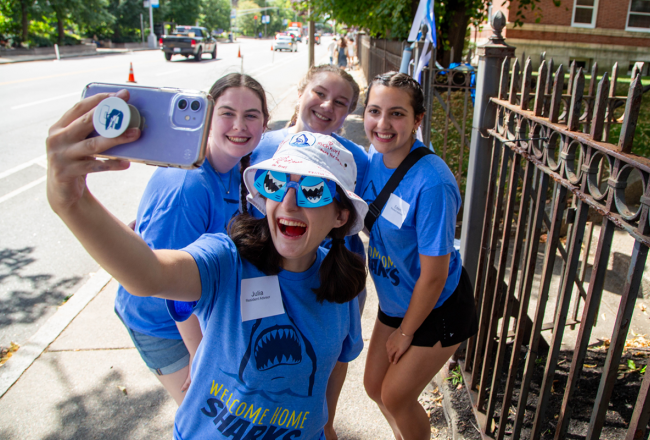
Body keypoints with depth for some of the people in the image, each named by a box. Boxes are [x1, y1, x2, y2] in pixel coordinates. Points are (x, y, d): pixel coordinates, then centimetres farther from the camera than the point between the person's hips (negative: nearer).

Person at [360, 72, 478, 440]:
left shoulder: (432, 184, -32)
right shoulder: (374, 157, -11)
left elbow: (434, 275, -24)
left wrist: (406, 332, -10)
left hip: (438, 308, -7)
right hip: (395, 299, 7)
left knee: (396, 396, 8)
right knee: (375, 385, 19)